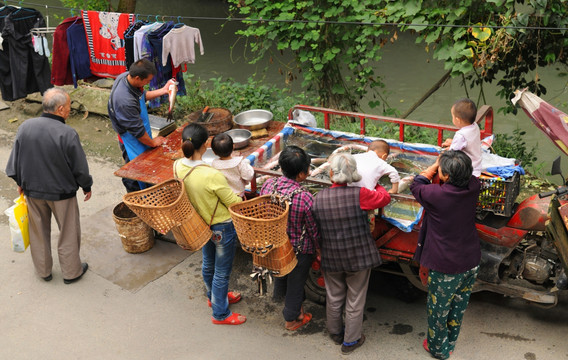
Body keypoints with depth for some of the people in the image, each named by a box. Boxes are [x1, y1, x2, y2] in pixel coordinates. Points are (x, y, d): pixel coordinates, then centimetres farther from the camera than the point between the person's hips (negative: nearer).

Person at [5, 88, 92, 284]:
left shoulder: (25, 127, -10)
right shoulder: (67, 133, -24)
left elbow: (15, 162, 1)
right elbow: (80, 167, -15)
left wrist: (21, 183, 17)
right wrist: (86, 187, 3)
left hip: (32, 190, 4)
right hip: (61, 192, -4)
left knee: (38, 232, 21)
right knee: (68, 233, 15)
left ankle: (43, 270, 37)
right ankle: (71, 272, 28)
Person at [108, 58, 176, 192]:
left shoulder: (126, 76, -10)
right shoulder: (125, 100, -38)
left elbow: (142, 95, 12)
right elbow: (137, 130, -26)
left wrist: (163, 90, 2)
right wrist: (153, 142, -9)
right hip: (132, 141, -9)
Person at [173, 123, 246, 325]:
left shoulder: (178, 166, -15)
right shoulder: (211, 175, -35)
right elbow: (234, 202, -21)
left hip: (200, 224, 7)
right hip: (222, 228, -7)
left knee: (208, 264, 29)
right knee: (222, 271, 13)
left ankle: (213, 297, 54)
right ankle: (220, 314, 32)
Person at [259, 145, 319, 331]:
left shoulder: (268, 184, -18)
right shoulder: (305, 198, -33)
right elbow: (314, 230, -19)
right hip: (299, 248, -5)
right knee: (296, 282, 19)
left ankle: (279, 293, 66)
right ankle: (292, 319, 41)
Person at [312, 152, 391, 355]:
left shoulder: (319, 198, -12)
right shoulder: (359, 195, -21)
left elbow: (316, 230, -1)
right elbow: (384, 198, -3)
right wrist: (376, 185, 16)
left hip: (331, 259, 3)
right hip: (359, 258, -3)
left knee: (334, 298, 22)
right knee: (355, 300, 15)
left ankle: (335, 333, 44)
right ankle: (350, 341, 31)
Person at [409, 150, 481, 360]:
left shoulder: (436, 195, -27)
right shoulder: (473, 187, -12)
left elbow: (416, 186, -6)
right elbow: (470, 174, 13)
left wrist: (435, 165, -3)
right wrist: (454, 151, 8)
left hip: (446, 267, -6)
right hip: (471, 263, 6)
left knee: (438, 309, 17)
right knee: (458, 307, 25)